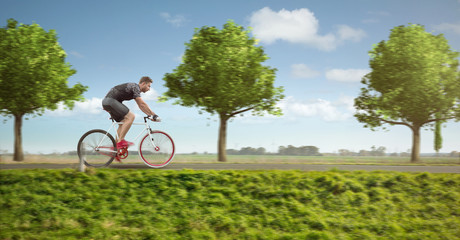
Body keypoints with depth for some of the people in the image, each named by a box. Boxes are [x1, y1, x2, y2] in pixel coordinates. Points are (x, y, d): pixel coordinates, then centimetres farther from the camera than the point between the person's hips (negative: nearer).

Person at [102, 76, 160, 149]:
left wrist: (149, 115, 12)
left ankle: (116, 146, 10)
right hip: (111, 100, -11)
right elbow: (142, 104, -15)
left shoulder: (136, 89, 20)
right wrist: (154, 115, -12)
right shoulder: (135, 87, -10)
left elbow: (141, 106, 22)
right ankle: (120, 141, -16)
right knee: (130, 116, -16)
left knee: (124, 122, 12)